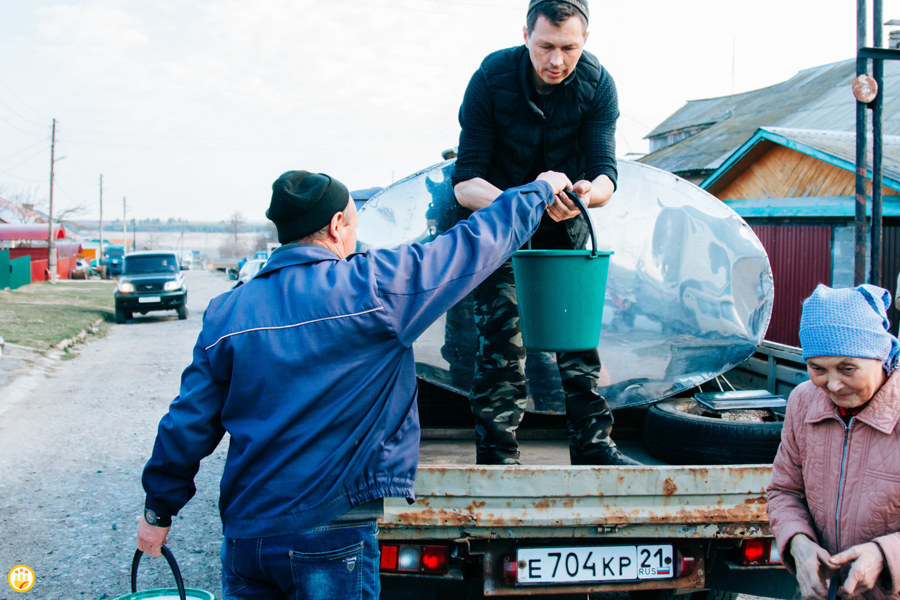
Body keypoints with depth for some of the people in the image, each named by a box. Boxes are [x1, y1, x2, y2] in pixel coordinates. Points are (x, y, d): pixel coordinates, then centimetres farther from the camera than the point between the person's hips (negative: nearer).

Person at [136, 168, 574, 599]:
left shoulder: (227, 312, 0)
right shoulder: (373, 288, -11)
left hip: (243, 534, 4)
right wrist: (541, 189, 14)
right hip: (331, 539, -4)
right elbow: (477, 243, -2)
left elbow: (189, 423, 4)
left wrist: (159, 509, 17)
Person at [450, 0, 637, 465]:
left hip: (563, 220, 3)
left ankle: (593, 448, 10)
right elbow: (464, 183, -26)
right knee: (501, 339, -11)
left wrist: (587, 192, -46)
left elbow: (605, 173, -20)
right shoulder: (491, 78, -23)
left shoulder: (597, 84, -16)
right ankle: (496, 459, -4)